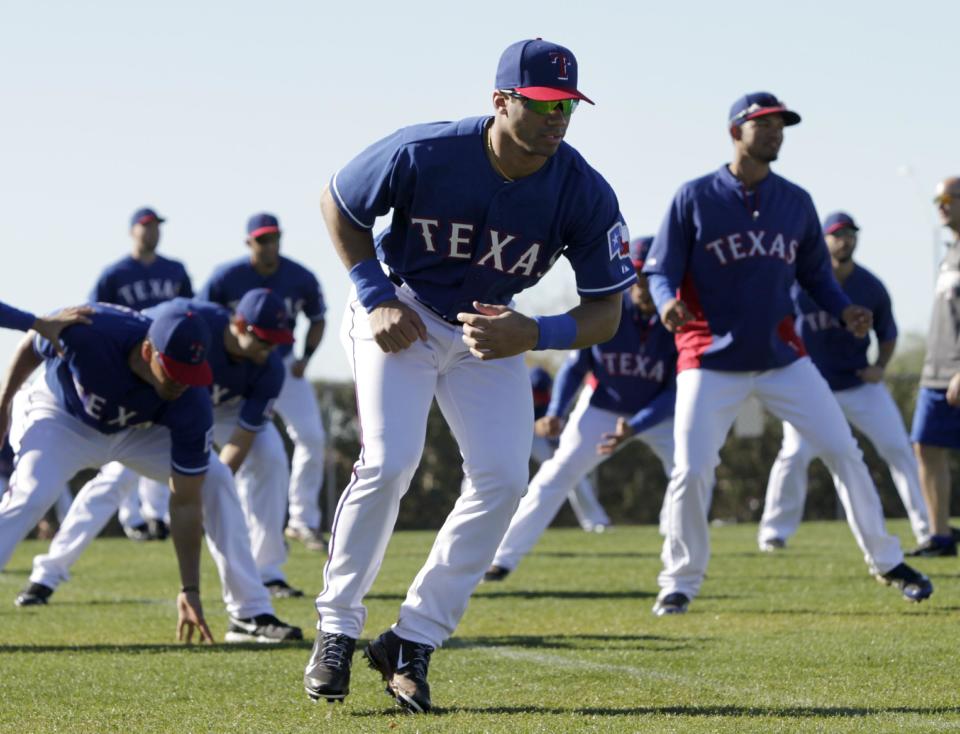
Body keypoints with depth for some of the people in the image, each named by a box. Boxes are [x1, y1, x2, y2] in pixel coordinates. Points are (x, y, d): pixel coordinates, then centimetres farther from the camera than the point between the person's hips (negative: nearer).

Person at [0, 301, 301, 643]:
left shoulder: (192, 404, -32)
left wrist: (190, 591, -27)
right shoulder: (87, 330, -39)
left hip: (137, 432, 3)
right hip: (62, 418, -3)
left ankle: (250, 615, -2)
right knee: (31, 495, -29)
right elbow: (32, 347, -13)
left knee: (215, 480, -11)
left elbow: (185, 502, -26)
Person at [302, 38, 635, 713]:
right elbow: (339, 205, -7)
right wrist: (376, 298, -15)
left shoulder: (585, 194, -21)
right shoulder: (423, 154, -26)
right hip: (402, 315, -3)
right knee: (390, 461, -21)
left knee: (504, 479, -11)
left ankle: (413, 641, -1)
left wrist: (532, 335, -32)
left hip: (492, 334, 3)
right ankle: (337, 625, -3)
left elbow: (606, 314, -15)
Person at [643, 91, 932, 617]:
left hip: (783, 357, 3)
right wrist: (667, 302, -26)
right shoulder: (695, 198, -4)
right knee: (691, 472, -9)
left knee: (844, 453, 2)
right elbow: (661, 270, -4)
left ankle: (886, 562, 16)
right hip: (712, 363, -3)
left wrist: (844, 311, -5)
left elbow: (815, 273, 14)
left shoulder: (796, 202, 7)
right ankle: (680, 583, 9)